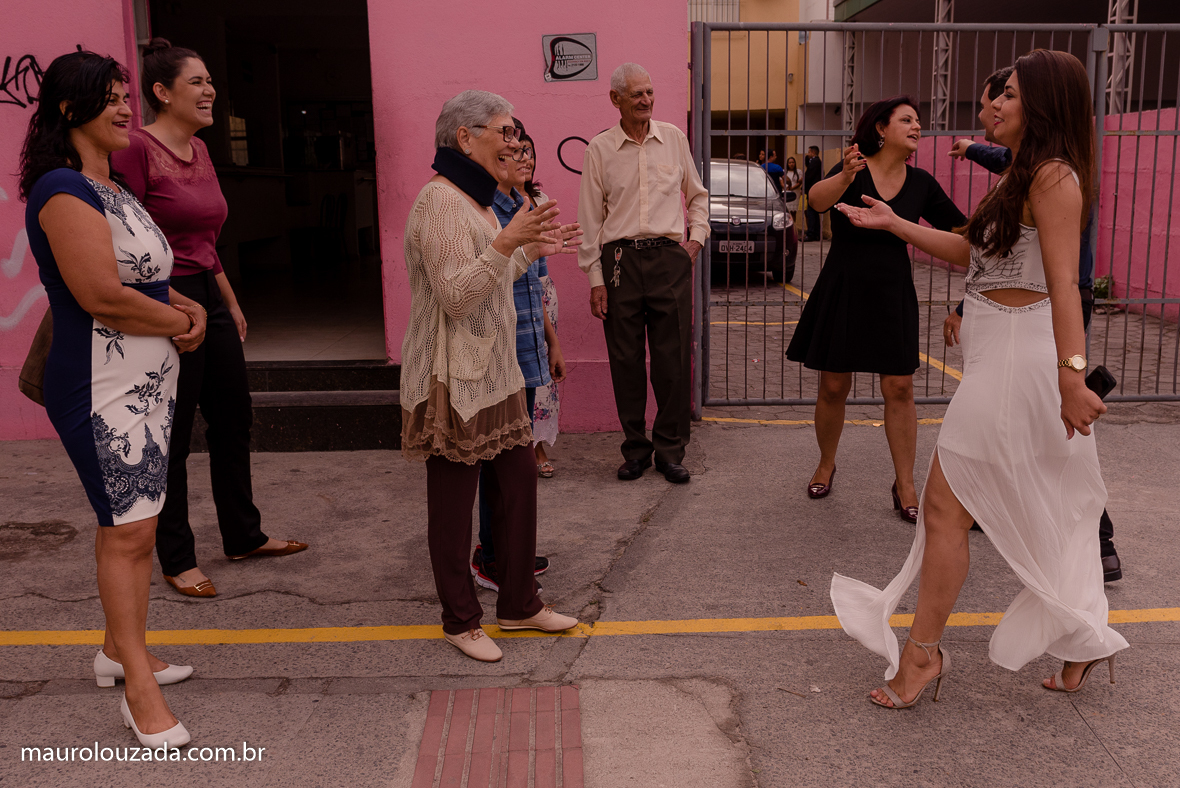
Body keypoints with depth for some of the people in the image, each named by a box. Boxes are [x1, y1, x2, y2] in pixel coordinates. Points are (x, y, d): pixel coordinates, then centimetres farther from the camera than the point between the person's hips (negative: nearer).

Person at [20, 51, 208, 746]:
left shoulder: (113, 189, 16)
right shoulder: (64, 190, -15)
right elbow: (102, 295, -23)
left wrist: (189, 309, 2)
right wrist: (179, 321, -8)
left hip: (150, 380, 9)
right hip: (103, 387, -9)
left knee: (132, 523, 16)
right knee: (128, 530, -6)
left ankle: (121, 650, 30)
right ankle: (139, 690, 3)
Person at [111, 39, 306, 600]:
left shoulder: (199, 151, 12)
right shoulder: (136, 149, -14)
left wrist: (231, 304, 19)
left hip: (210, 299, 9)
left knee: (233, 422, 16)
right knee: (172, 438, 4)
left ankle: (243, 536, 32)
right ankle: (176, 560, 19)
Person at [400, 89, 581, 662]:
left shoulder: (475, 198, 16)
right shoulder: (440, 202, -17)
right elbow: (455, 296, -23)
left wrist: (534, 250, 18)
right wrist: (507, 243, -29)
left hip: (494, 373, 10)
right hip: (454, 380, -10)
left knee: (519, 480, 13)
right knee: (454, 501, 3)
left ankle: (519, 604, 27)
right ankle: (460, 621, 19)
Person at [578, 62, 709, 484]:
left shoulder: (673, 138, 9)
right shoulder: (599, 149, 4)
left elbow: (697, 194, 22)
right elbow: (589, 219, 4)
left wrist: (696, 238, 8)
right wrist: (595, 279, 0)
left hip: (669, 259, 1)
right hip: (619, 259, -1)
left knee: (673, 358, 0)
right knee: (626, 360, 3)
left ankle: (670, 450, 12)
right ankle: (636, 449, 16)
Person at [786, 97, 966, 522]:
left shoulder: (921, 183, 3)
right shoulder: (852, 170, -8)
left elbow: (961, 229, 10)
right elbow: (817, 199, -29)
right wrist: (845, 176, -49)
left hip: (893, 295, 3)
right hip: (843, 291, -2)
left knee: (899, 388, -1)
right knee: (833, 387, 5)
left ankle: (905, 485, 9)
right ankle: (826, 466, 28)